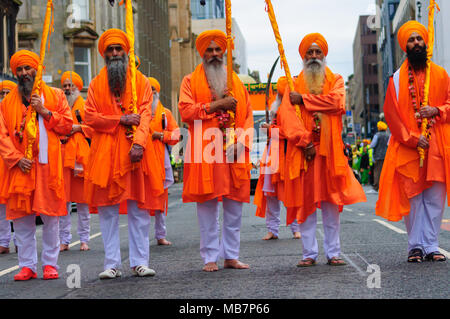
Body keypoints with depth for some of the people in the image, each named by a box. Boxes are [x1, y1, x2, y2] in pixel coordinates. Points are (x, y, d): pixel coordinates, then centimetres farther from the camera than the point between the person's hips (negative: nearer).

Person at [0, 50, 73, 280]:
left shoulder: (55, 95, 10)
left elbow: (68, 124, 5)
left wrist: (45, 112, -8)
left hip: (48, 164, -1)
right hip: (20, 166, 1)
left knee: (51, 217, -1)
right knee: (22, 218, 0)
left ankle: (50, 264, 7)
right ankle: (27, 265, 7)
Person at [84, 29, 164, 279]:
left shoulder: (141, 82, 9)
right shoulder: (96, 85, 11)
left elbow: (146, 115, -1)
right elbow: (90, 118, 3)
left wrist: (139, 142, -17)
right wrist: (120, 120, -9)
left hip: (134, 152, -1)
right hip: (105, 153, 1)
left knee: (139, 208, 0)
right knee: (107, 209, 0)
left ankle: (140, 262, 5)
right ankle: (112, 264, 4)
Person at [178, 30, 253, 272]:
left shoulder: (236, 82, 17)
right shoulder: (191, 81, 8)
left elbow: (247, 115, 11)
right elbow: (185, 111, -7)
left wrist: (241, 142, -4)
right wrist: (216, 104, -12)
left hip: (234, 153, 3)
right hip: (205, 153, -3)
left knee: (234, 208, 3)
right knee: (207, 207, -3)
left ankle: (231, 256, 11)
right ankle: (210, 258, 3)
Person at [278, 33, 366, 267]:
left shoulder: (335, 81, 13)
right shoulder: (295, 84, 11)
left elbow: (337, 102, -9)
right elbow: (286, 115, -3)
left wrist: (304, 99, -7)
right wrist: (303, 141, -15)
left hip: (330, 150, 0)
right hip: (302, 151, 0)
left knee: (331, 202, 1)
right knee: (305, 202, -1)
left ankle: (333, 252, 6)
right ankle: (309, 253, 4)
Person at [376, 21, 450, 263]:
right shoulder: (397, 79, 2)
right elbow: (391, 114, -1)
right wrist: (412, 138, -11)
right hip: (407, 147, -2)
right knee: (412, 198, -1)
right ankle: (415, 246, 7)